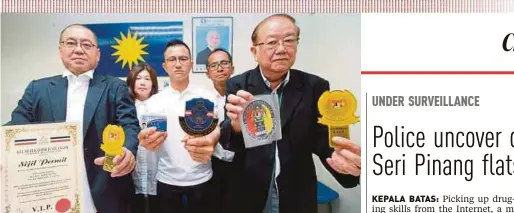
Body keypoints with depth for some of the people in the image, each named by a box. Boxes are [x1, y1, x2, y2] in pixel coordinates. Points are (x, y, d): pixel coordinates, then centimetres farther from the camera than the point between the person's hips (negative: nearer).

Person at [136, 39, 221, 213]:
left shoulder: (207, 97, -2)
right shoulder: (154, 101, 1)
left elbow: (216, 129, -11)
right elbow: (151, 138, -5)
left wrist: (210, 142, -36)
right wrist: (148, 140, -31)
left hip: (201, 180, -1)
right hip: (167, 182, 1)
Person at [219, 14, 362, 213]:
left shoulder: (315, 87, -6)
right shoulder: (237, 85, -7)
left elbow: (323, 140, -9)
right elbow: (227, 140, -17)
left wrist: (341, 158, -33)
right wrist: (236, 124, -40)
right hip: (249, 197, 0)